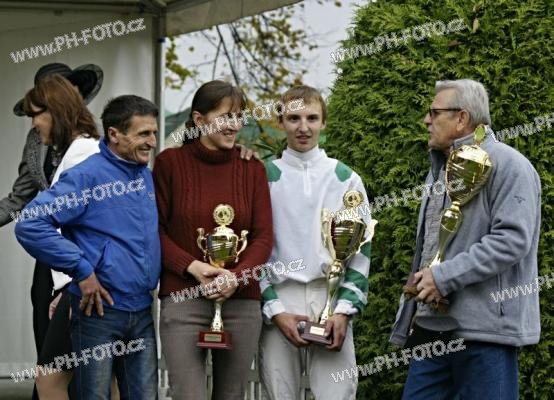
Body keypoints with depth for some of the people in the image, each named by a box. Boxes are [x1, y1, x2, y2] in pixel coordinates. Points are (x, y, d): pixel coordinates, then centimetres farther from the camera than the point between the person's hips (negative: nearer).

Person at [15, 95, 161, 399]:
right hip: (100, 309, -7)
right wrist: (81, 270, -19)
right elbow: (30, 225, -21)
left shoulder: (147, 177, 12)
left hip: (142, 314, 7)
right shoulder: (87, 176, -12)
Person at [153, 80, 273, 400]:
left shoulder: (252, 167, 8)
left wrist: (237, 276, -13)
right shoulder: (170, 162, 2)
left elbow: (264, 237, 5)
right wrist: (192, 266, -14)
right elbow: (156, 230, 1)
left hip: (241, 301, 3)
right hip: (183, 299, -3)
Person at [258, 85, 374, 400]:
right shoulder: (266, 178, 8)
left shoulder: (346, 179, 10)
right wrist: (275, 310, -5)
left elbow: (362, 250, 7)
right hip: (279, 301, 0)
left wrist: (345, 309, -5)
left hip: (333, 302, 0)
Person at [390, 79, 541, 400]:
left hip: (485, 328, -9)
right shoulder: (441, 169, 21)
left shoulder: (507, 166, -8)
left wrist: (445, 276, -19)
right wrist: (415, 310, 20)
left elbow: (512, 240, -19)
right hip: (432, 325, 9)